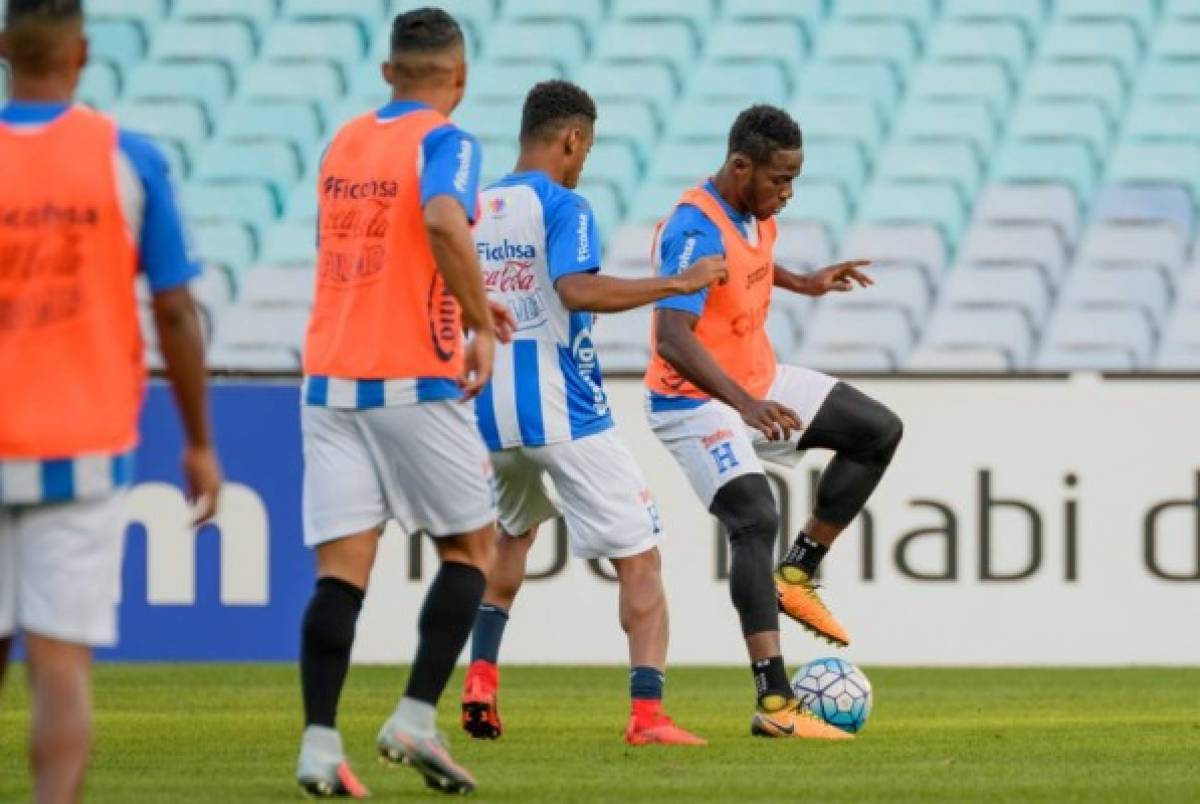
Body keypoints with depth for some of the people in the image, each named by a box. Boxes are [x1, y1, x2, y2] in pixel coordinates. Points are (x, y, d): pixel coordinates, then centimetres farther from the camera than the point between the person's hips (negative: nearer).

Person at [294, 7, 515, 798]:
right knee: (473, 544, 11)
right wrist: (478, 323, -18)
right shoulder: (444, 141, -6)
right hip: (413, 381, -5)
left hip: (330, 378, 5)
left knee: (341, 569, 0)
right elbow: (444, 222, -26)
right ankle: (416, 718, 0)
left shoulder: (344, 143, 14)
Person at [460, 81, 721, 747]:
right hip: (564, 414, -7)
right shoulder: (562, 205, -8)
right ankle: (647, 713, -14)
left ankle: (481, 680, 21)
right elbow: (577, 289, -25)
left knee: (514, 532, 33)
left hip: (490, 415, 7)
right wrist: (679, 283, -20)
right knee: (639, 559, -2)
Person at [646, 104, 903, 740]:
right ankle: (773, 704, -32)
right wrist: (746, 404, -49)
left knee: (878, 431, 8)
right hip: (695, 401, -9)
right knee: (755, 518, -26)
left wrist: (802, 283, 16)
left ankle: (796, 574, 11)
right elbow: (673, 339, -38)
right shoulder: (696, 230, -27)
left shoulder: (756, 214, 1)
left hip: (759, 383, 9)